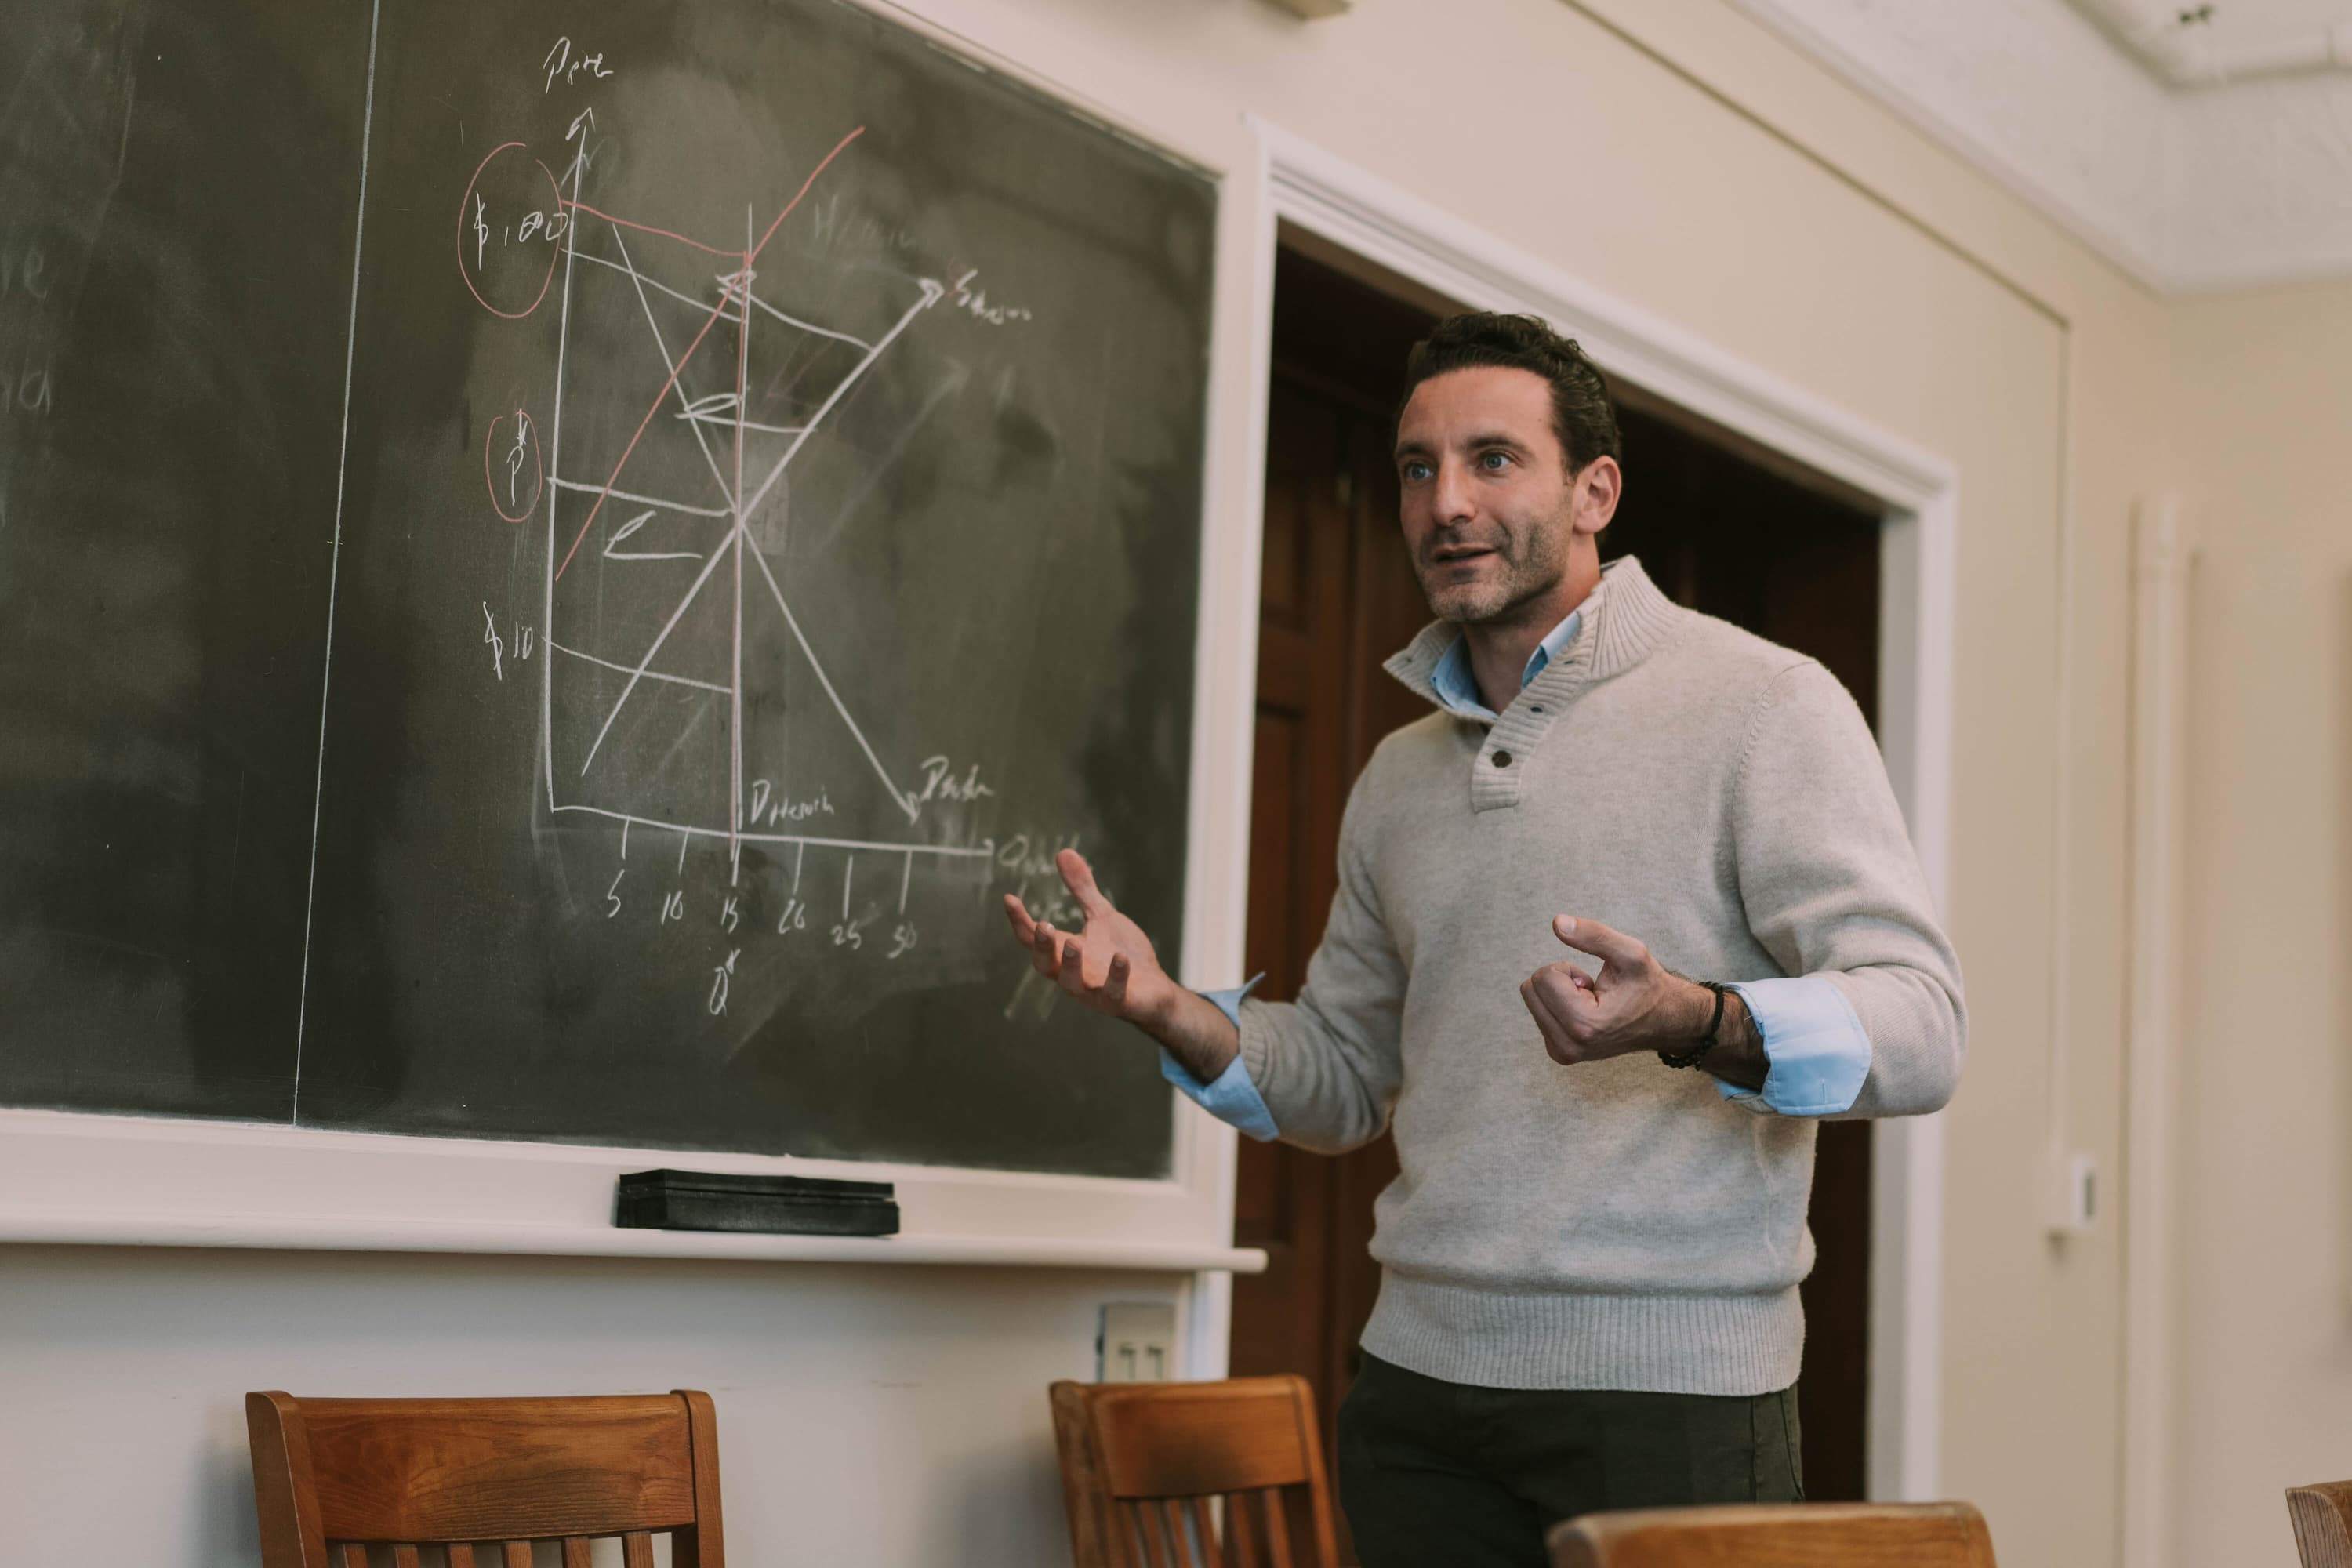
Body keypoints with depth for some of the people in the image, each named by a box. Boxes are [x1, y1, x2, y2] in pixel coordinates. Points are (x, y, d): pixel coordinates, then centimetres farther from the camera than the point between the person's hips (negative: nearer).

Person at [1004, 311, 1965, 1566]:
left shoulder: (1761, 704, -4)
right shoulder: (1398, 778, 15)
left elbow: (1919, 1028, -12)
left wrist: (1696, 1023, -30)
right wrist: (1171, 1013, 0)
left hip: (1668, 1384, -5)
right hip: (1419, 1380, 5)